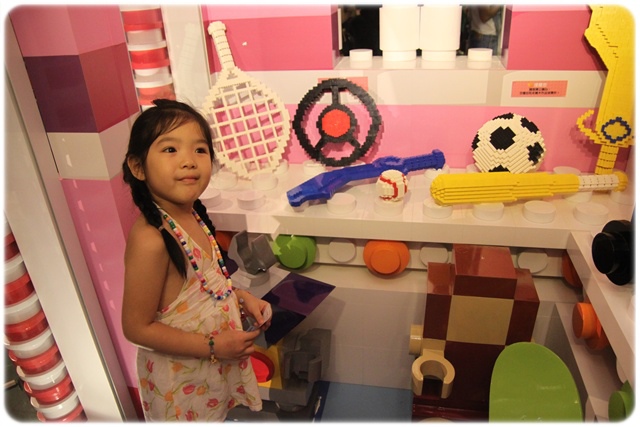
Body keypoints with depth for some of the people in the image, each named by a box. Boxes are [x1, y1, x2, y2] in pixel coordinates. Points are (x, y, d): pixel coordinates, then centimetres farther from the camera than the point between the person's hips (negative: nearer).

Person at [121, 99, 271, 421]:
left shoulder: (193, 215, -6)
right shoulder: (150, 241, -31)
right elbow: (137, 328, -23)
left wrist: (241, 297, -3)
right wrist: (213, 346, -21)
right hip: (181, 379, -7)